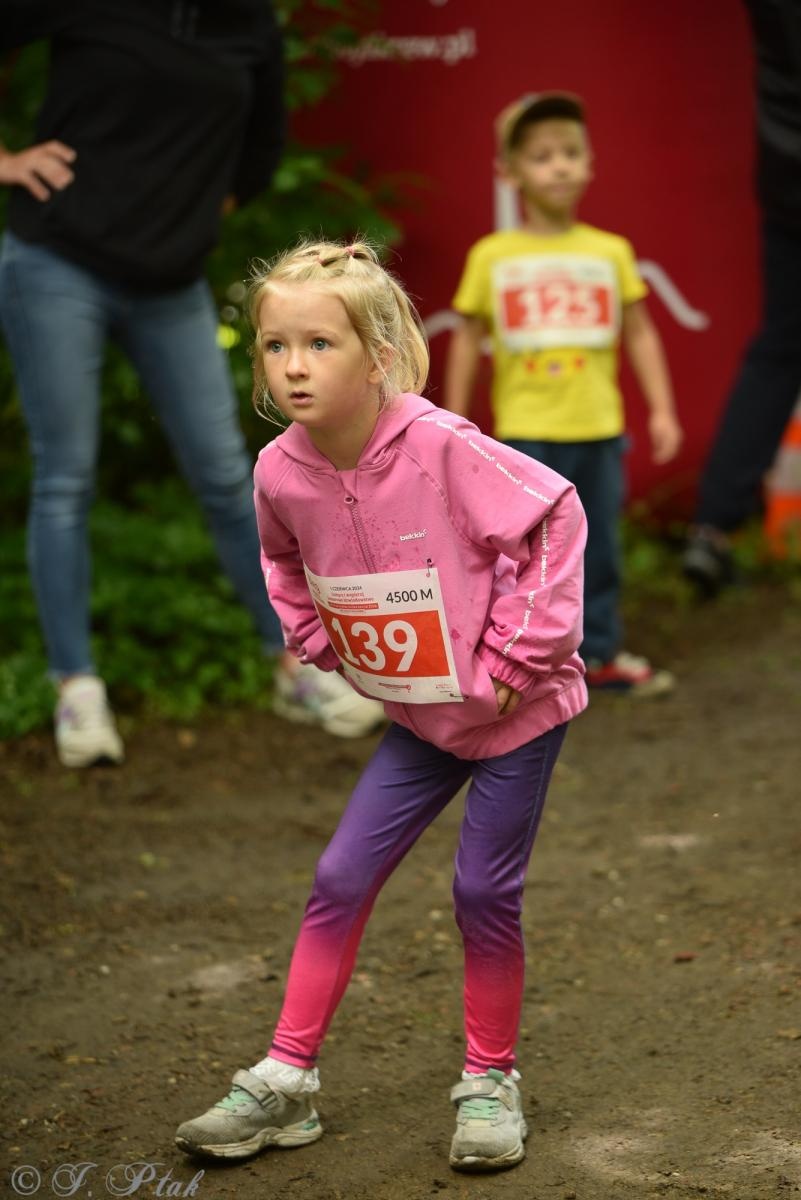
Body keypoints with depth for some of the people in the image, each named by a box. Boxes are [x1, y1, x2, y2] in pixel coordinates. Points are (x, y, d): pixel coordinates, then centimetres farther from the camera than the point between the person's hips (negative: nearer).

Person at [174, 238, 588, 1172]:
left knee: (483, 892, -1)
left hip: (515, 709, -5)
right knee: (340, 879, 4)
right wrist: (320, 641, 3)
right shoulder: (280, 472, -11)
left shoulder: (443, 448, -27)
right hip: (419, 718, 5)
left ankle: (490, 1081, 20)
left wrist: (516, 651, -18)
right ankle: (286, 1080, 15)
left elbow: (552, 519, -20)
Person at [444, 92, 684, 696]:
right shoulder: (492, 256, 0)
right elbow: (468, 342, 6)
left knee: (600, 545, 11)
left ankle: (602, 652, 23)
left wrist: (662, 409, 4)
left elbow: (640, 333, 8)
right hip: (526, 433, -2)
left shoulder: (610, 251, 3)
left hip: (599, 427, 2)